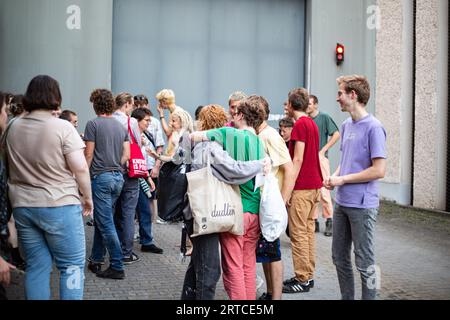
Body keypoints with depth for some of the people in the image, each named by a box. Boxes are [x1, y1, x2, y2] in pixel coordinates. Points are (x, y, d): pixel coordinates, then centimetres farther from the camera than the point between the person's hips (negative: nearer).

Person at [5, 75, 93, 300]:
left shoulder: (13, 128, 6)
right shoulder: (62, 127, -11)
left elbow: (11, 167, 15)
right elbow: (80, 168, -13)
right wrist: (87, 197, 0)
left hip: (22, 206, 5)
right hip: (59, 205, -5)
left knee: (36, 266, 11)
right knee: (72, 265, 4)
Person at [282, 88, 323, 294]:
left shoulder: (300, 125, -13)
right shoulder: (312, 124, 15)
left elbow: (298, 159, -18)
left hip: (302, 187, -9)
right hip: (314, 184, 9)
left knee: (298, 233, -4)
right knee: (308, 231, 13)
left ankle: (302, 280, 0)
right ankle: (308, 275, 19)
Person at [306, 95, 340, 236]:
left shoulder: (324, 117, -2)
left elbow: (336, 135, -4)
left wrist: (323, 150, -8)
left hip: (320, 158, -5)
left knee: (323, 190, -6)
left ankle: (329, 221, 4)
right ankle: (314, 221, 15)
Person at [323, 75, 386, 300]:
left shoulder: (373, 127, -14)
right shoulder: (346, 125, 11)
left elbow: (379, 170, -18)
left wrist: (342, 179, -13)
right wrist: (334, 176, 1)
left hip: (362, 205, -8)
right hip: (342, 203, 8)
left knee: (364, 262, 3)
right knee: (339, 256, 16)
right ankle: (347, 297, 30)